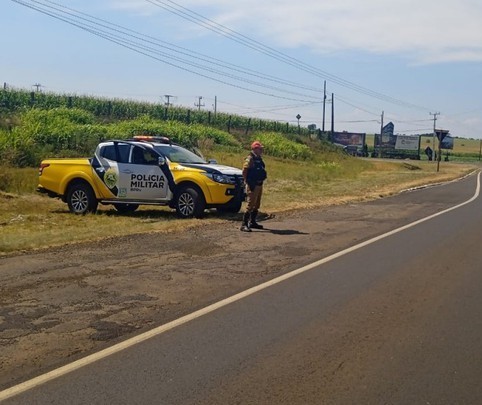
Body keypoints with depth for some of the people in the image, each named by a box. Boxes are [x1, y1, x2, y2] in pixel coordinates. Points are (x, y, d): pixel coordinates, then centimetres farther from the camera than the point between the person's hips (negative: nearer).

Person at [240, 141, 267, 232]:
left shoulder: (259, 159, 13)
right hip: (253, 185, -9)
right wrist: (248, 182, -16)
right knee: (250, 205, -12)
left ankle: (252, 222, 27)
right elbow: (244, 172, -18)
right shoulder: (250, 159, -14)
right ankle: (244, 225, -11)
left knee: (256, 205, 16)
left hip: (259, 184, 9)